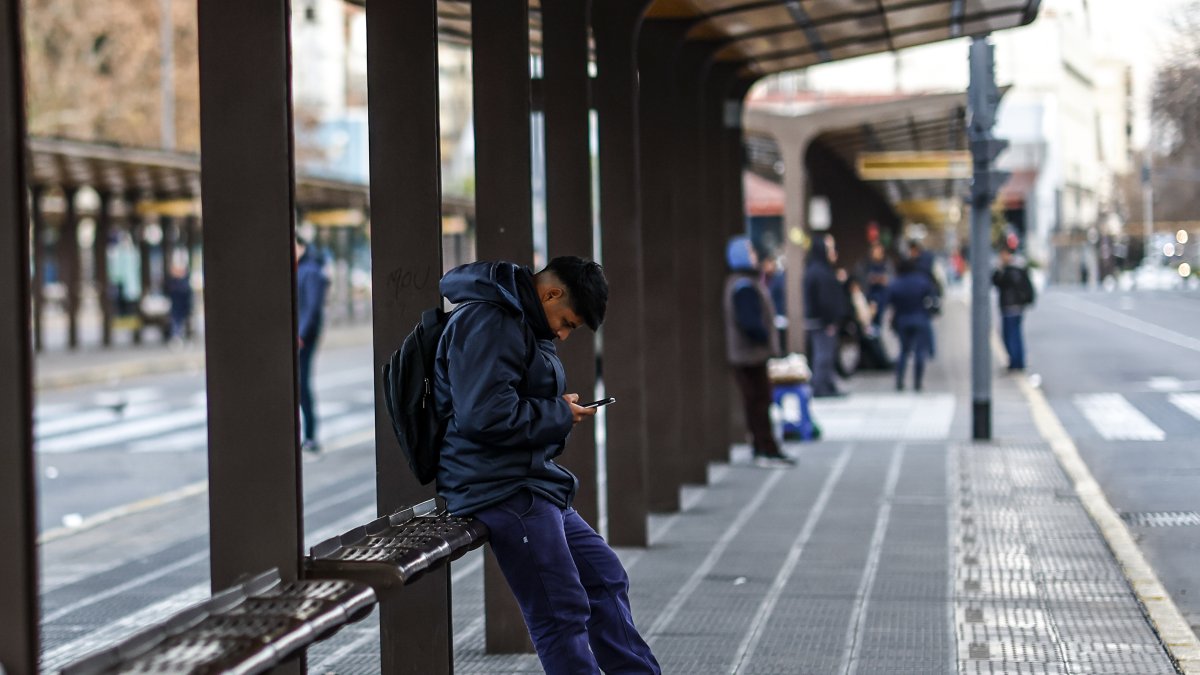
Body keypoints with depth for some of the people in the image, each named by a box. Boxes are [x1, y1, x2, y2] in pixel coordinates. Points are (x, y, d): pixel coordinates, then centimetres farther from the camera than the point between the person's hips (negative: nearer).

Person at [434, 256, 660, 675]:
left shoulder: (518, 323, 18)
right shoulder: (488, 323, -17)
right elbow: (486, 414, -26)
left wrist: (560, 410, 7)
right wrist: (560, 416, -13)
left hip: (532, 480, 11)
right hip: (499, 486, -11)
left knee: (605, 576, 14)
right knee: (563, 612, -13)